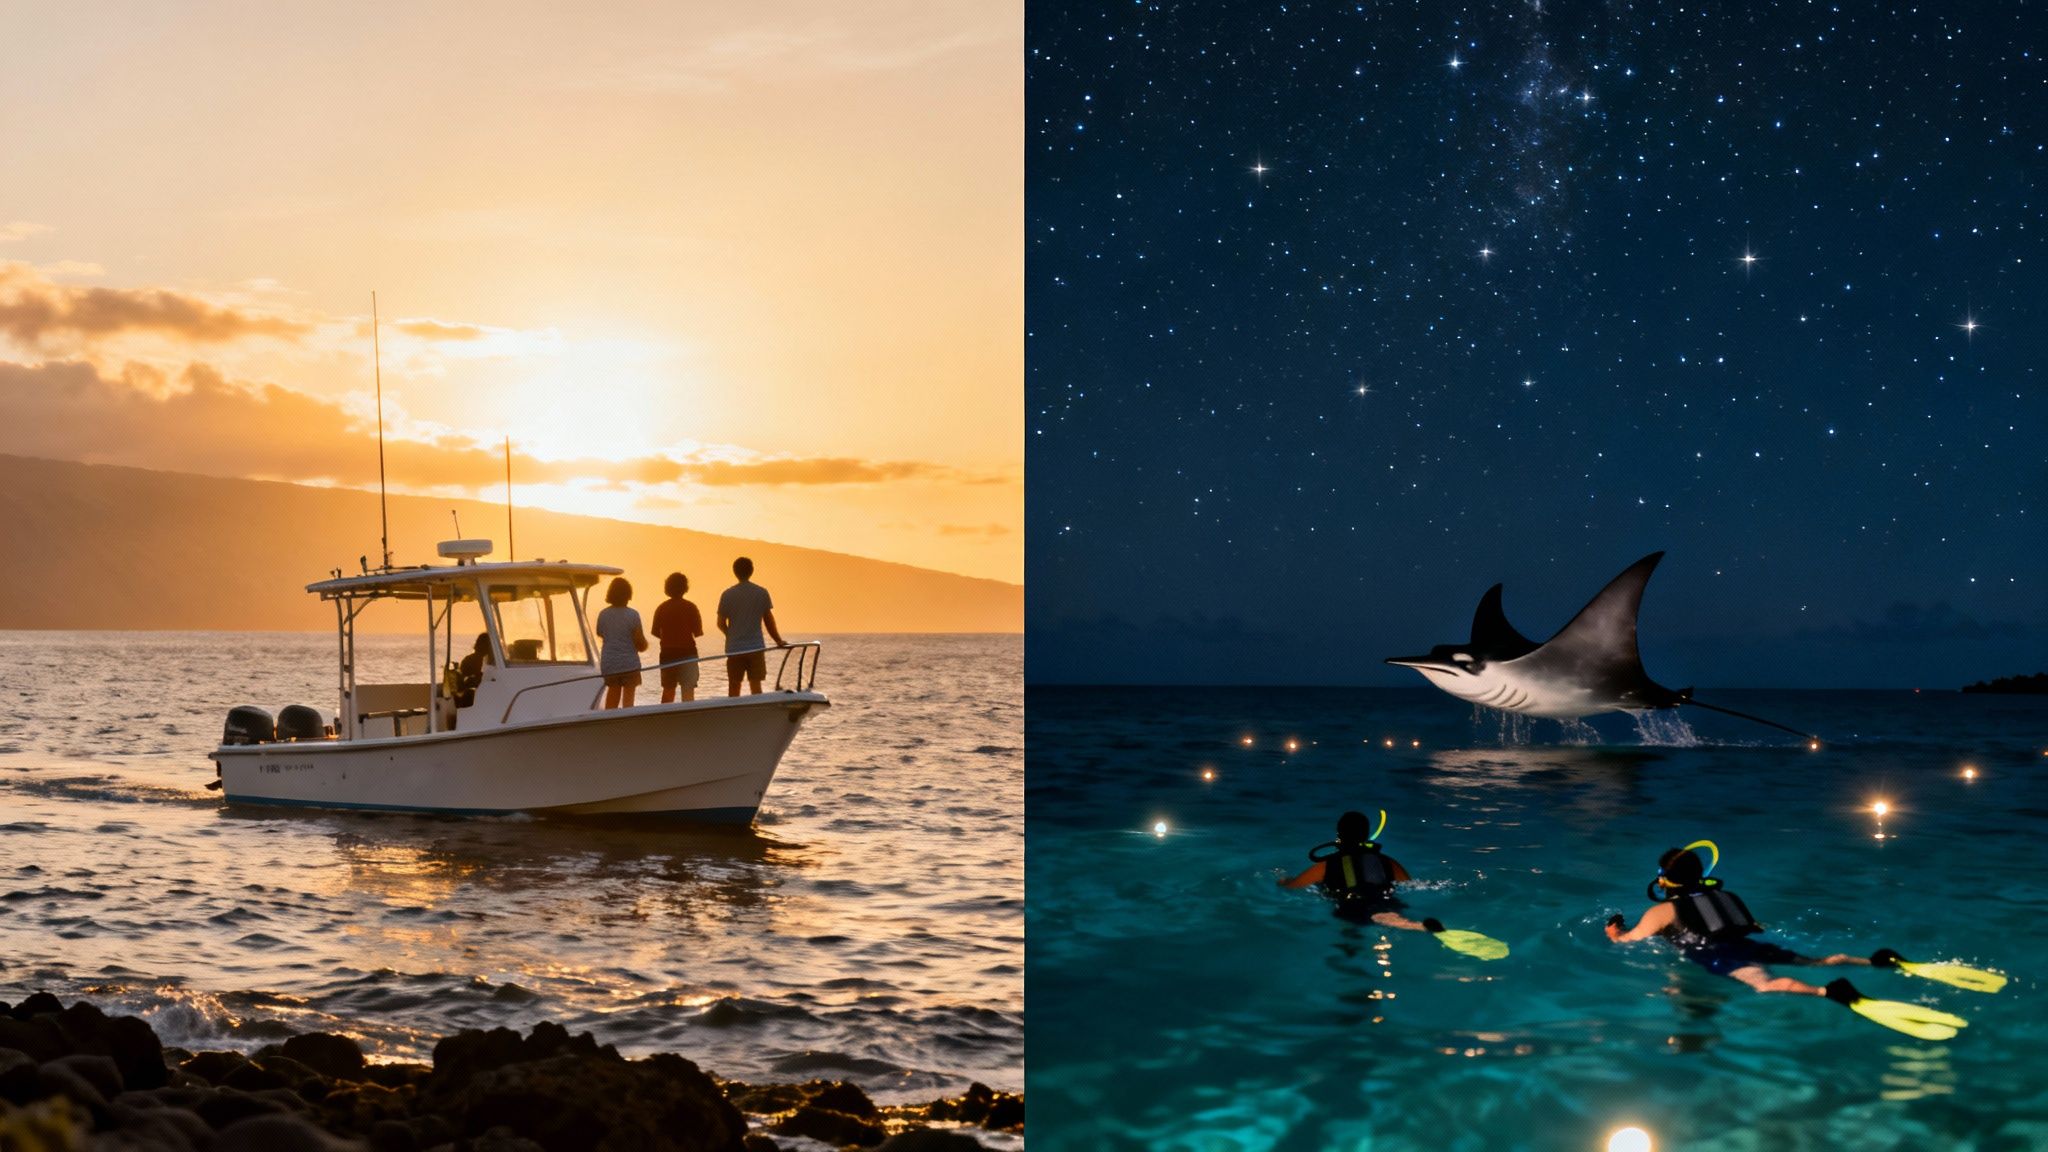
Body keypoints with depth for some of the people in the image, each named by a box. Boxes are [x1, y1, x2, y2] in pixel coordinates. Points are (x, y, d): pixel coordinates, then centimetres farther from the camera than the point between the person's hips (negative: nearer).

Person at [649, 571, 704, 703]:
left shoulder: (662, 608, 0)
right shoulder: (690, 607, -8)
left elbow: (655, 632, 2)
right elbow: (698, 632, -8)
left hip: (667, 653, 3)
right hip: (687, 653, -3)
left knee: (668, 690, 17)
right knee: (688, 691, -5)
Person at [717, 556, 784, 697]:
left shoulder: (727, 595, -3)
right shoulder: (762, 593, -2)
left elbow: (721, 624, 3)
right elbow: (769, 621, 4)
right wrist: (779, 640, 16)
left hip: (734, 648, 0)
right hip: (756, 647, 0)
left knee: (734, 687, 7)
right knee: (756, 685, 5)